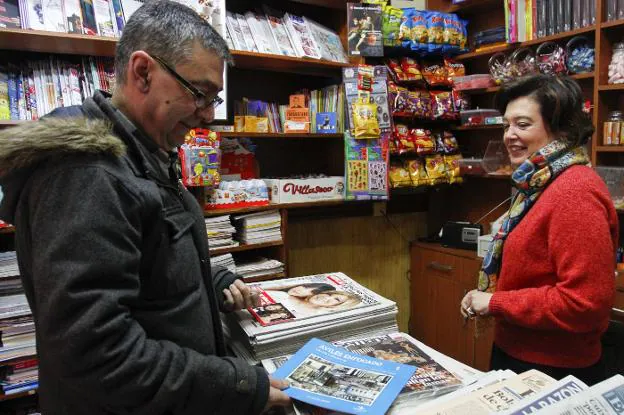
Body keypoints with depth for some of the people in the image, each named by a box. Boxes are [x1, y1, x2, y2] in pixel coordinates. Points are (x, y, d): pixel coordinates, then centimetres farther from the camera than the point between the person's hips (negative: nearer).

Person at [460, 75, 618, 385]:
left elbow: (584, 302, -28)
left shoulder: (575, 192, -23)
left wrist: (494, 303, -20)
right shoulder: (538, 185, 6)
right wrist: (485, 296, 0)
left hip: (553, 372, -9)